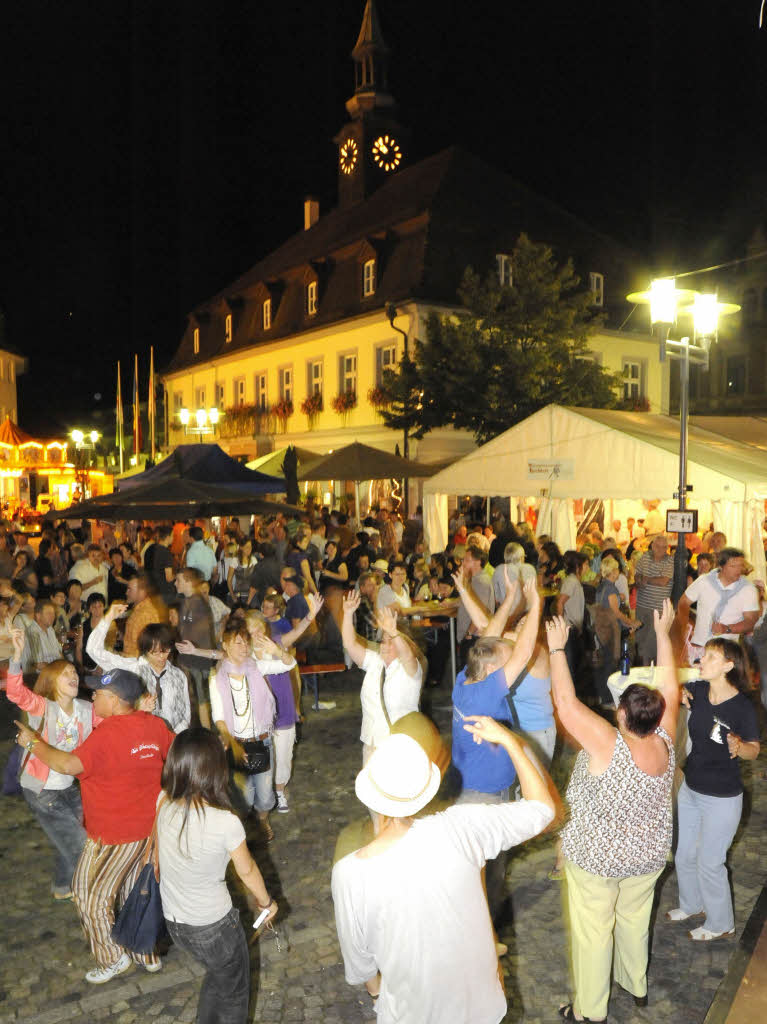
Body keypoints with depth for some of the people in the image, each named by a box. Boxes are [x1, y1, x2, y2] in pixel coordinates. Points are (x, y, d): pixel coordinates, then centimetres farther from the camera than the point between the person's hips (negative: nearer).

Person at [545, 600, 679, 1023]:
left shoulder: (608, 745, -33)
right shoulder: (665, 743, -17)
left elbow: (566, 702, -33)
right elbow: (670, 689, -6)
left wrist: (557, 648, -23)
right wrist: (663, 634, 1)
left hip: (595, 856, -6)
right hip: (647, 856, 6)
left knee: (592, 931, 13)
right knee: (635, 921, 28)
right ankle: (637, 985, 50)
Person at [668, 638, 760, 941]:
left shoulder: (742, 706, -24)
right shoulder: (697, 690, -12)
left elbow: (754, 750, -12)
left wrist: (738, 747, -34)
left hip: (722, 798, -5)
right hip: (690, 789, 6)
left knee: (709, 863, 11)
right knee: (685, 856, 22)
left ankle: (721, 923, 36)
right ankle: (692, 904, 48)